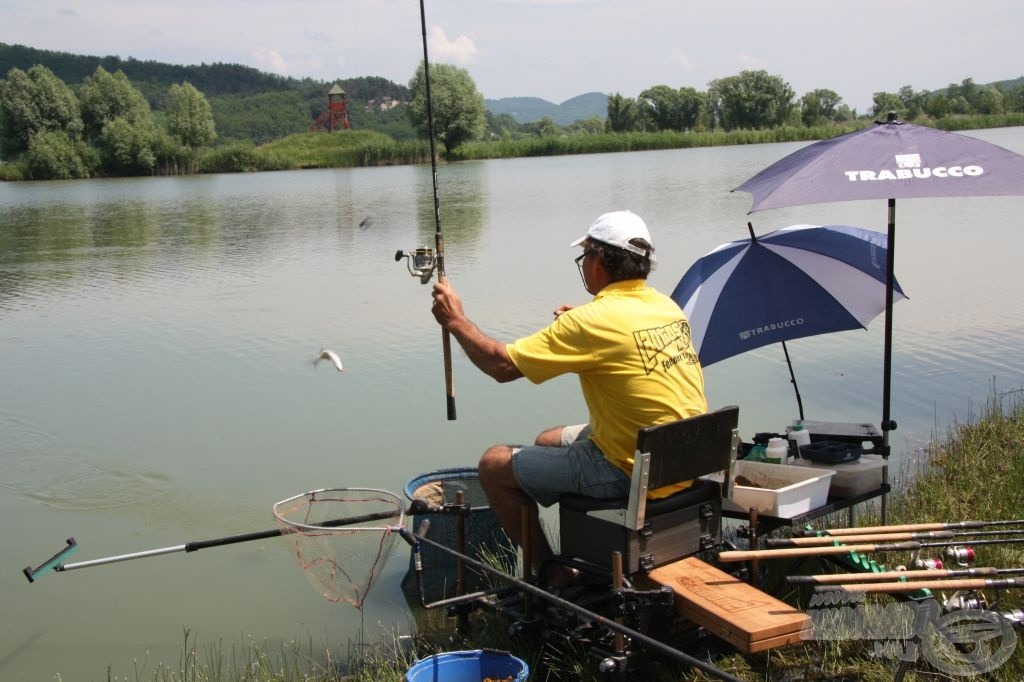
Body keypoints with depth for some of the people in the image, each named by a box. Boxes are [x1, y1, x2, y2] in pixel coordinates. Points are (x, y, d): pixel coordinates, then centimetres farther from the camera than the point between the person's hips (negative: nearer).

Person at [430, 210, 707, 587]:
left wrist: (455, 320, -1)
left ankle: (555, 577, 14)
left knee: (495, 464, 4)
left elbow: (502, 364, -15)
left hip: (630, 472, -9)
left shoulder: (595, 319, -20)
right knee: (548, 440, 29)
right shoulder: (668, 307, 4)